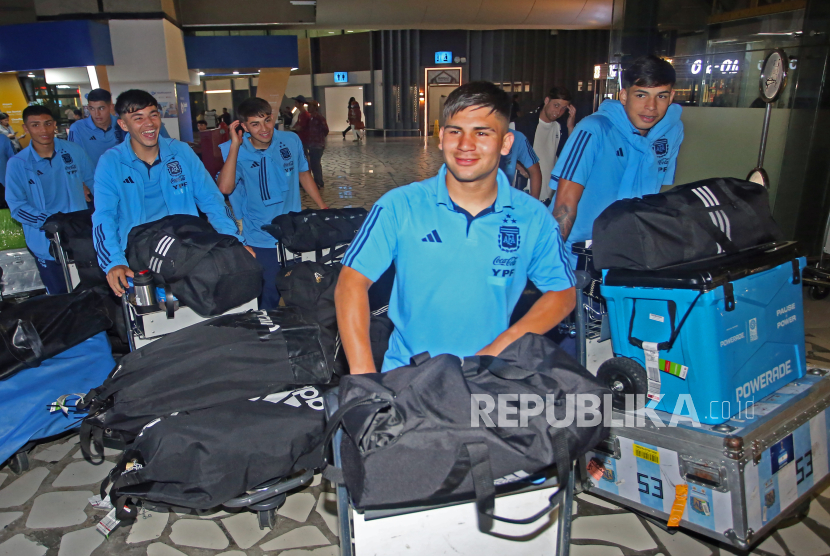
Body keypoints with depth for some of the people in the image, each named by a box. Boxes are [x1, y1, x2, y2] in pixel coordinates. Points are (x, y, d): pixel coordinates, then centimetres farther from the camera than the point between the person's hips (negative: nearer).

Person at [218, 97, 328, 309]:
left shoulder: (291, 141, -2)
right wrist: (235, 145, -25)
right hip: (262, 241, -3)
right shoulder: (236, 152, -11)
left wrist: (323, 208, 10)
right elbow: (225, 188, -27)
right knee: (268, 298, 1)